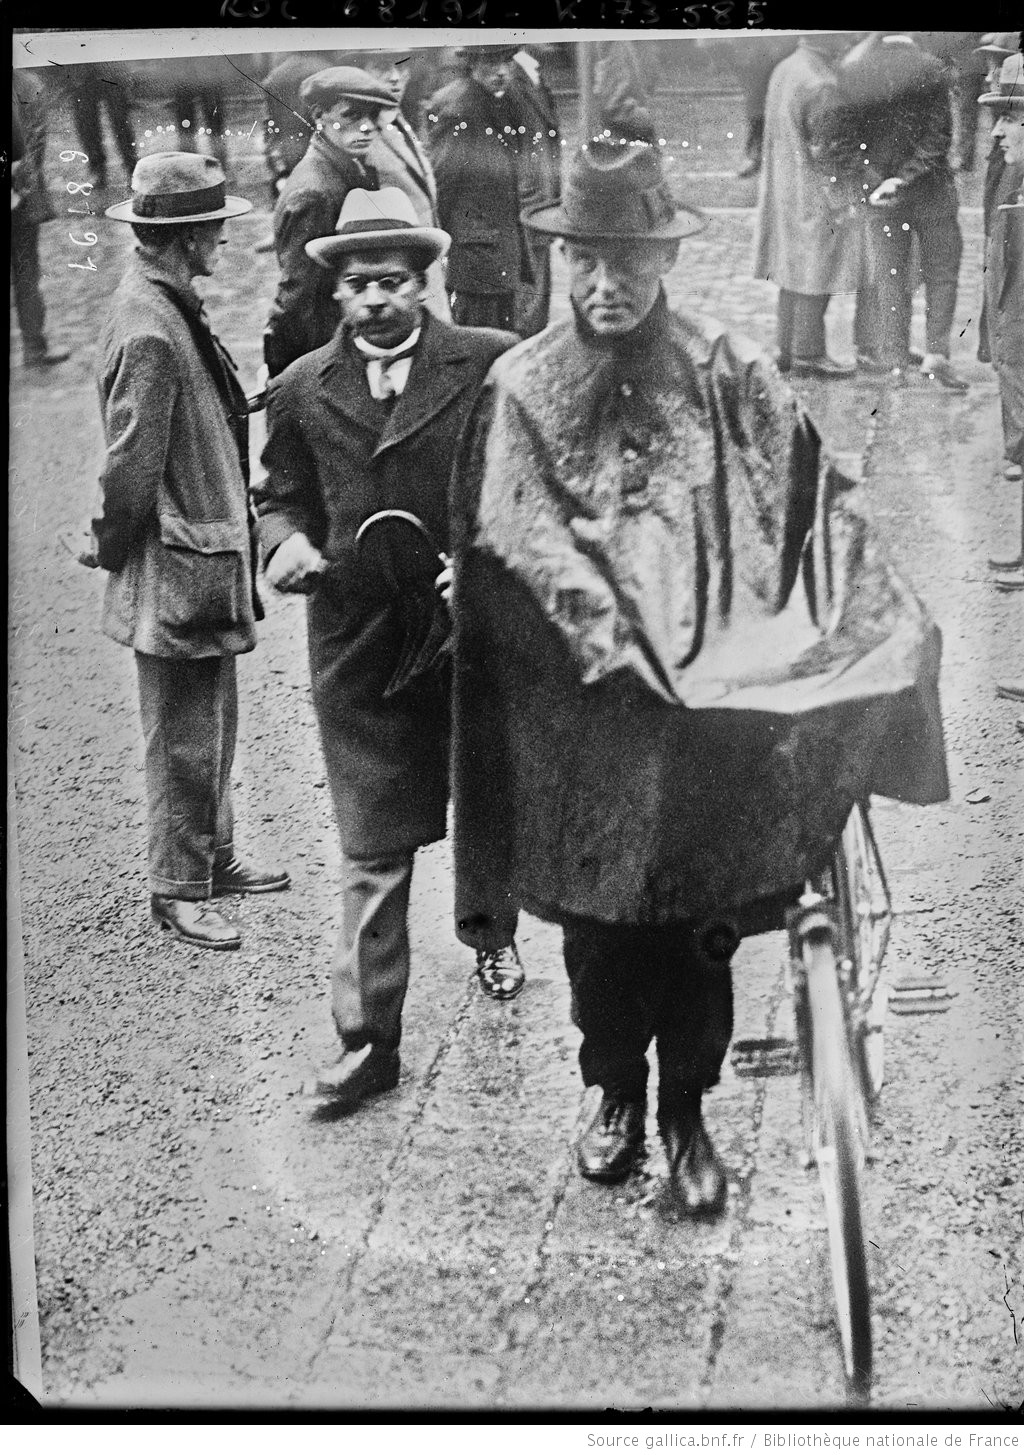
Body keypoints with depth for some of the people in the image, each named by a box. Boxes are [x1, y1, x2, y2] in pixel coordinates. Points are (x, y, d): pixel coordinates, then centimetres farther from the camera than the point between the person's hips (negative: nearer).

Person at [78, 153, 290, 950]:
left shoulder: (169, 308, 8)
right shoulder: (150, 333, -23)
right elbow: (132, 463, -21)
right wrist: (112, 549, -7)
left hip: (209, 555, 10)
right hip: (177, 566, -10)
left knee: (214, 721, 19)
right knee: (185, 735, 3)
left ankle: (214, 858, 34)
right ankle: (178, 890, 17)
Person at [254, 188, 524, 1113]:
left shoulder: (493, 363, -5)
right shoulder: (302, 390, 3)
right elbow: (282, 497, 12)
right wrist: (286, 541, -9)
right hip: (359, 645, 1)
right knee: (372, 847, 2)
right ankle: (369, 1042, 10)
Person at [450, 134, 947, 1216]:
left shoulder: (730, 377, 1)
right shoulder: (521, 391, -2)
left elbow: (816, 510, -1)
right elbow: (515, 552, -11)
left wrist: (894, 629, -11)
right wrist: (617, 644, -22)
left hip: (713, 713, 0)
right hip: (579, 718, 0)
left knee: (700, 927, 9)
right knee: (596, 925, 13)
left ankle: (686, 1113, 30)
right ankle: (614, 1095, 37)